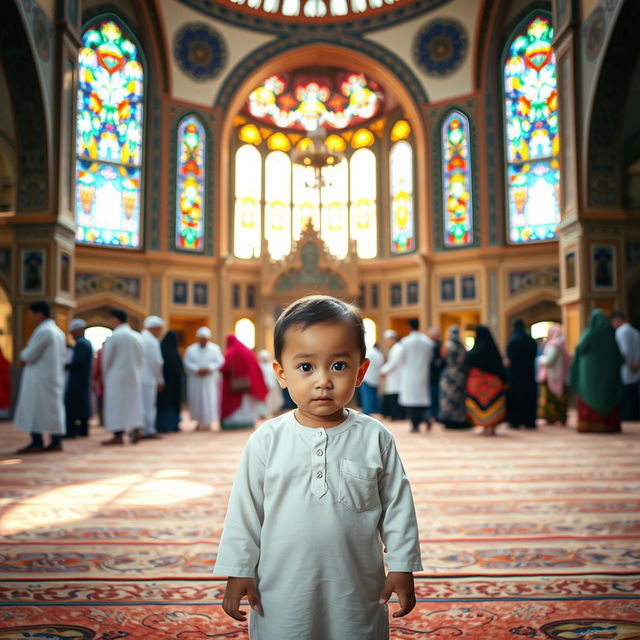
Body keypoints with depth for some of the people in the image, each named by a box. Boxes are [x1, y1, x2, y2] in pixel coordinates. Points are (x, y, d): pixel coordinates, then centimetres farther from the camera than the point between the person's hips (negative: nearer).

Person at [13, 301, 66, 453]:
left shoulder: (43, 331, -14)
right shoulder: (58, 331, 15)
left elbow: (28, 356, -14)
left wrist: (23, 354, 8)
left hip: (40, 379, -9)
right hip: (55, 377, 9)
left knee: (35, 408, -5)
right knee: (54, 409, 8)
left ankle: (37, 442, -5)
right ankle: (56, 442, 9)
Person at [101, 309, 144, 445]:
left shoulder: (113, 336, -10)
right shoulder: (137, 336, 6)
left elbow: (106, 360, -5)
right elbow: (141, 359, 8)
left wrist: (105, 378, 8)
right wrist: (137, 371, 17)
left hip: (117, 376, -6)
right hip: (135, 376, 6)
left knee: (116, 403, -2)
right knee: (133, 402, 12)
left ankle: (118, 435, -3)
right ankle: (136, 429, 5)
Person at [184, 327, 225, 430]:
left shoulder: (215, 348, 3)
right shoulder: (190, 349, 4)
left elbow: (220, 362, -2)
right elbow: (187, 363, -2)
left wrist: (209, 368, -16)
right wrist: (197, 369, -17)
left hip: (210, 379, -1)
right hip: (195, 379, 1)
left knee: (209, 400, -6)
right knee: (196, 400, 3)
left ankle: (207, 422, -2)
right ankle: (199, 421, 16)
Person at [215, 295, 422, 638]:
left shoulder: (375, 438, -7)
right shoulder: (267, 439, -7)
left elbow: (397, 506, 0)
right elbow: (245, 510, 0)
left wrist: (402, 568, 1)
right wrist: (238, 571, 1)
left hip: (357, 592, 0)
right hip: (282, 592, 0)